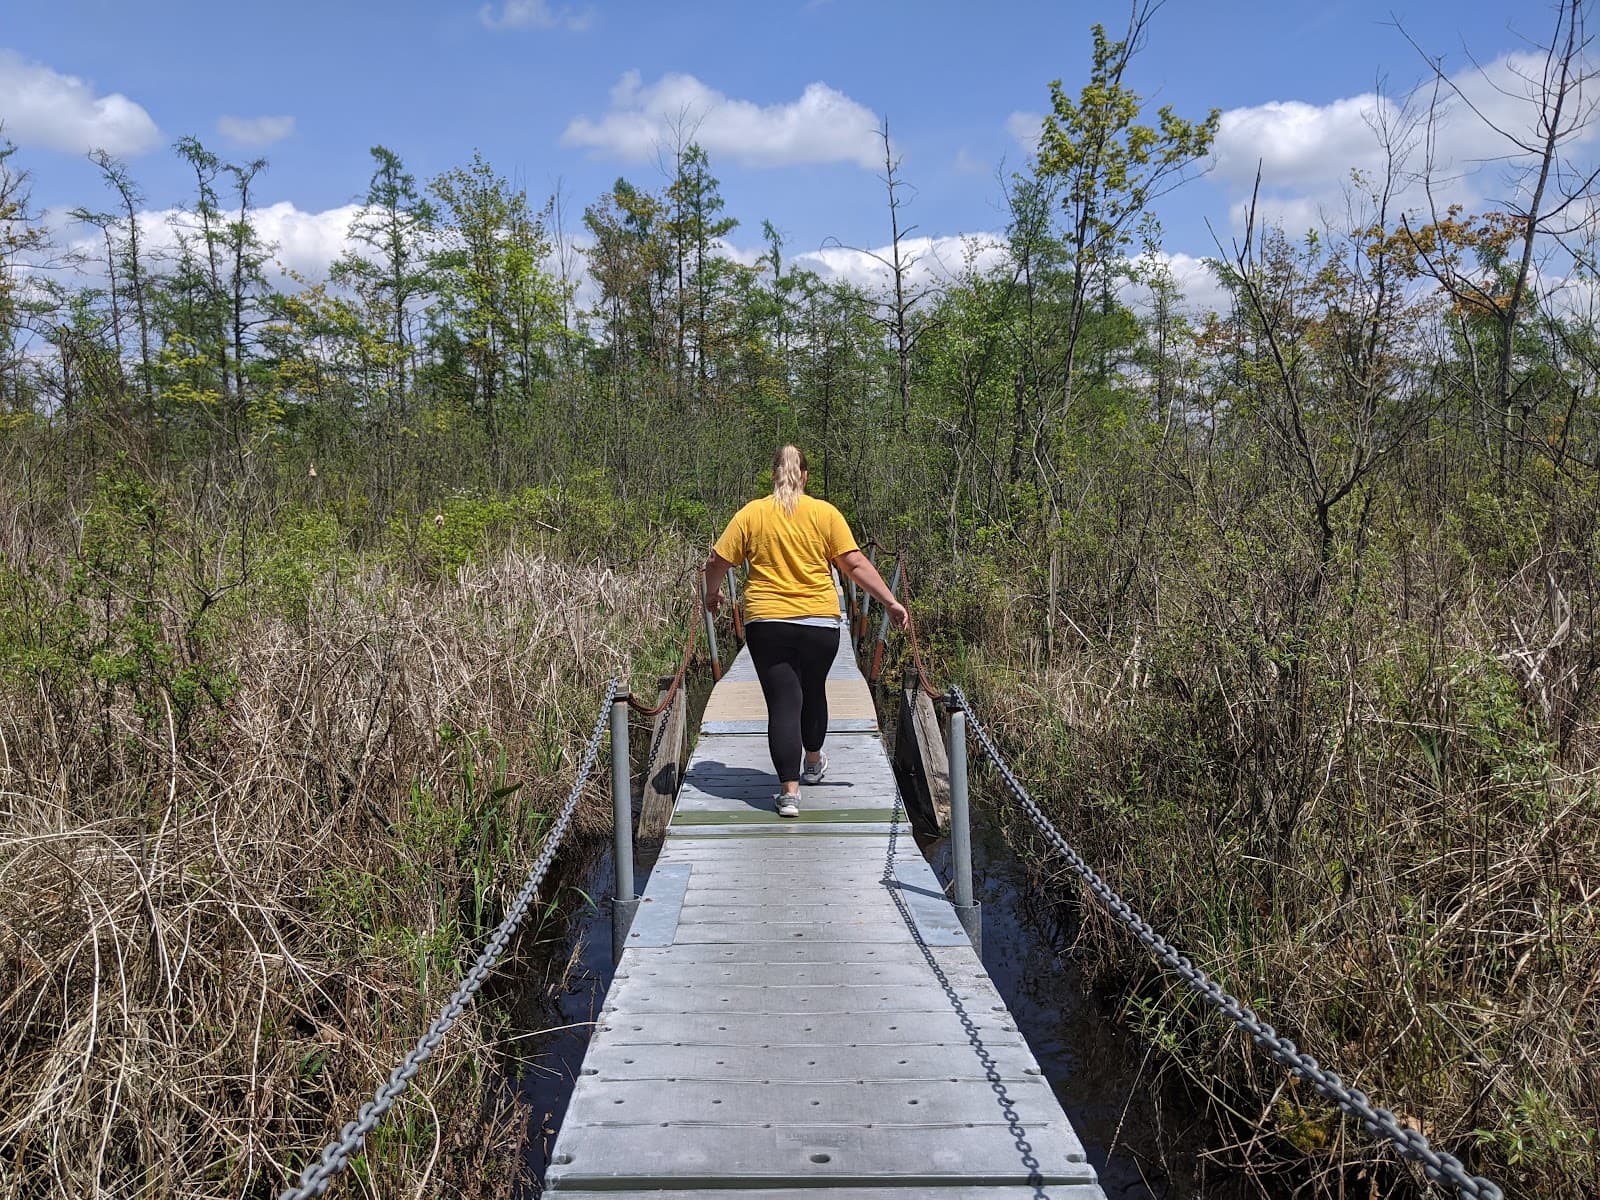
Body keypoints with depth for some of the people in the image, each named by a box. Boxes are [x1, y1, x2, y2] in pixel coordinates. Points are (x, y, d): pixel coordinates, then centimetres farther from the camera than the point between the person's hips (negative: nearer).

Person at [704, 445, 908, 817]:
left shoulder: (751, 513, 0)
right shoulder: (825, 513, -1)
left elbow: (717, 563, 1)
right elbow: (855, 564, -6)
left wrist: (712, 592, 20)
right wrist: (891, 602, -1)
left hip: (766, 622, -1)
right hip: (820, 622, 1)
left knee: (783, 703, 0)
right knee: (812, 691, 22)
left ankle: (789, 791, -7)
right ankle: (813, 762, 43)